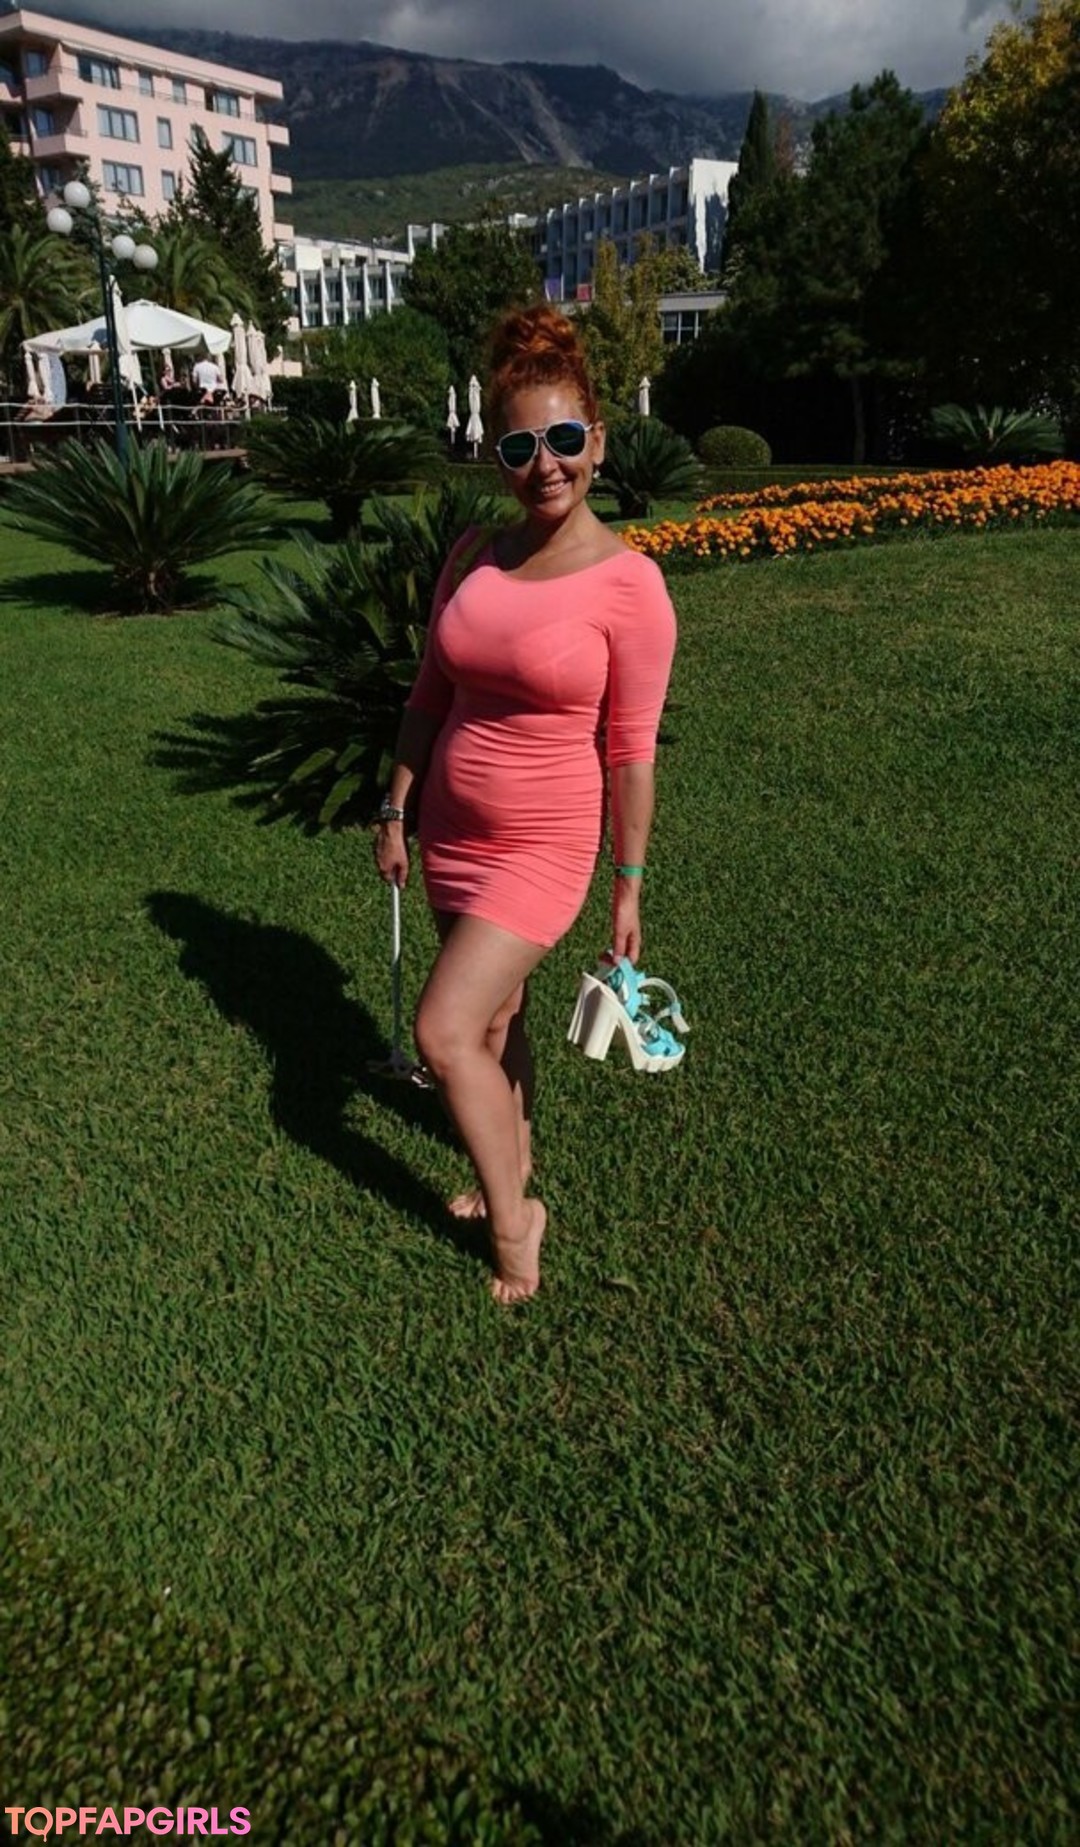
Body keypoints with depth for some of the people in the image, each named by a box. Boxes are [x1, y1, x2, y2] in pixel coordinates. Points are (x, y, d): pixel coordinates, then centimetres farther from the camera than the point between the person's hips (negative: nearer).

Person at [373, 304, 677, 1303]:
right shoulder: (473, 557, 0)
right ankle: (515, 1169, 43)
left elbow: (631, 751, -11)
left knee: (445, 1032, -11)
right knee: (493, 1017, 19)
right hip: (452, 833, 6)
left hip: (541, 847, -6)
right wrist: (396, 811, 9)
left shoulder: (630, 583, -14)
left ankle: (512, 1219, 13)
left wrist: (629, 890, -7)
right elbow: (431, 694, 8)